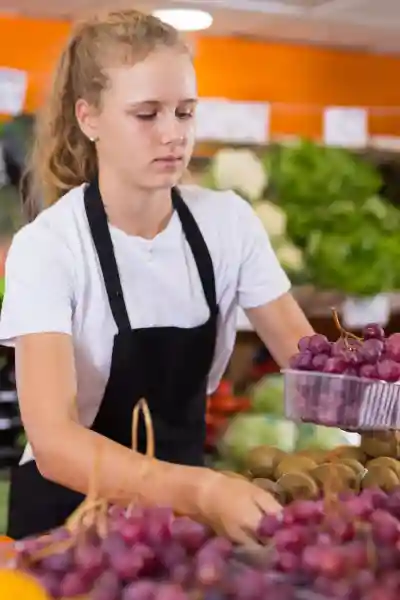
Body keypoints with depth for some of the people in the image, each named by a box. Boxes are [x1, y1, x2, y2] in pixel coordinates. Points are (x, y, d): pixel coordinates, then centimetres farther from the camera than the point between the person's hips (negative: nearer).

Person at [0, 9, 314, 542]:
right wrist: (203, 490, -41)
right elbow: (54, 441, -26)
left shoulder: (230, 221, -4)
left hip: (184, 498, 3)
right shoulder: (47, 246, -17)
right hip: (74, 512, -3)